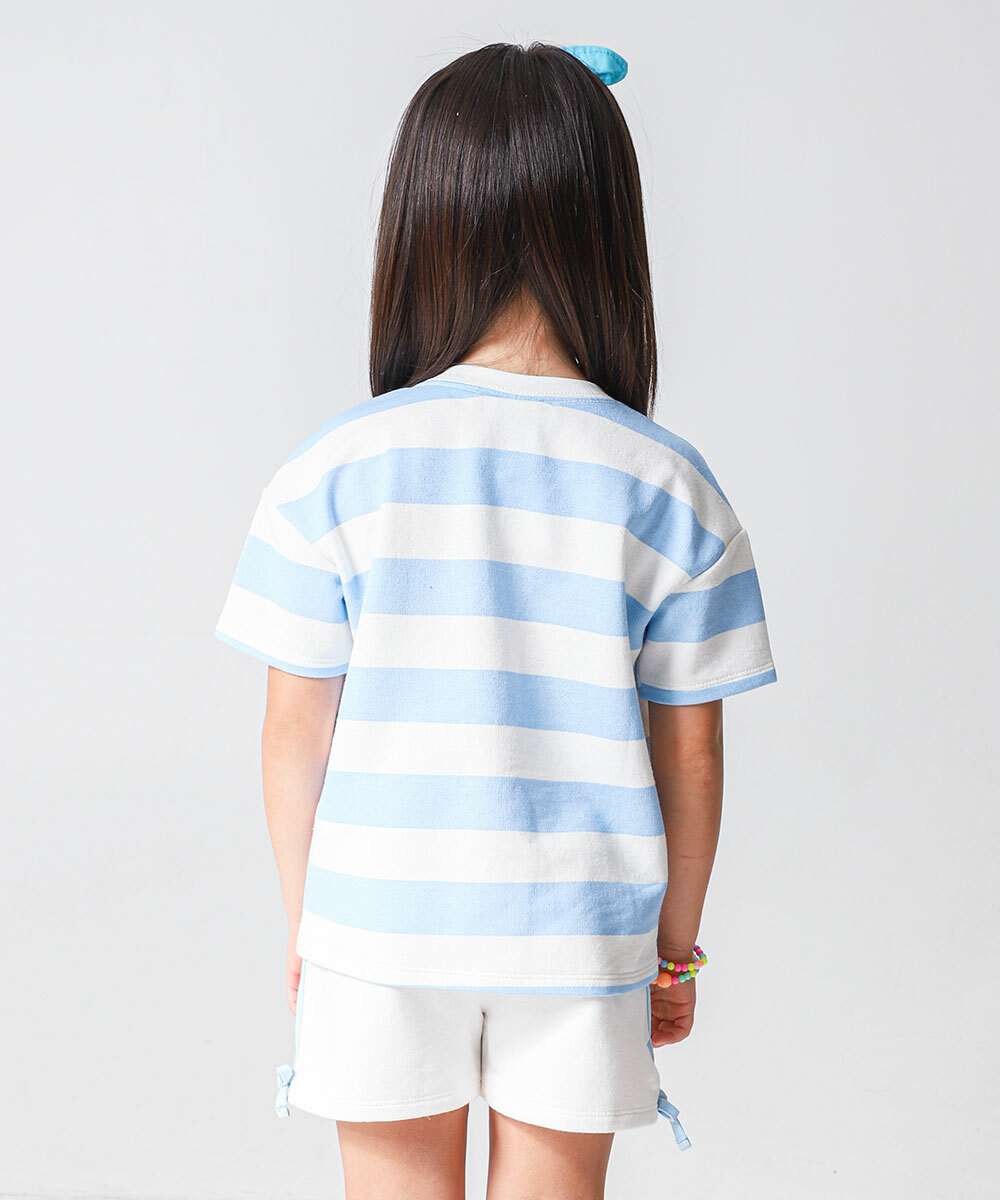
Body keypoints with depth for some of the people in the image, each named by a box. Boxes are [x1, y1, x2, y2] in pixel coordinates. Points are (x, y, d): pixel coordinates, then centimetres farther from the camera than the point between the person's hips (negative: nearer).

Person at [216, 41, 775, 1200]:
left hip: (382, 929, 0)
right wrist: (676, 943, 10)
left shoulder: (333, 471, -12)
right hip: (580, 934, 1)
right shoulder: (670, 488, -10)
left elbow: (296, 732, -7)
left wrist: (303, 924, 8)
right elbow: (689, 757, -4)